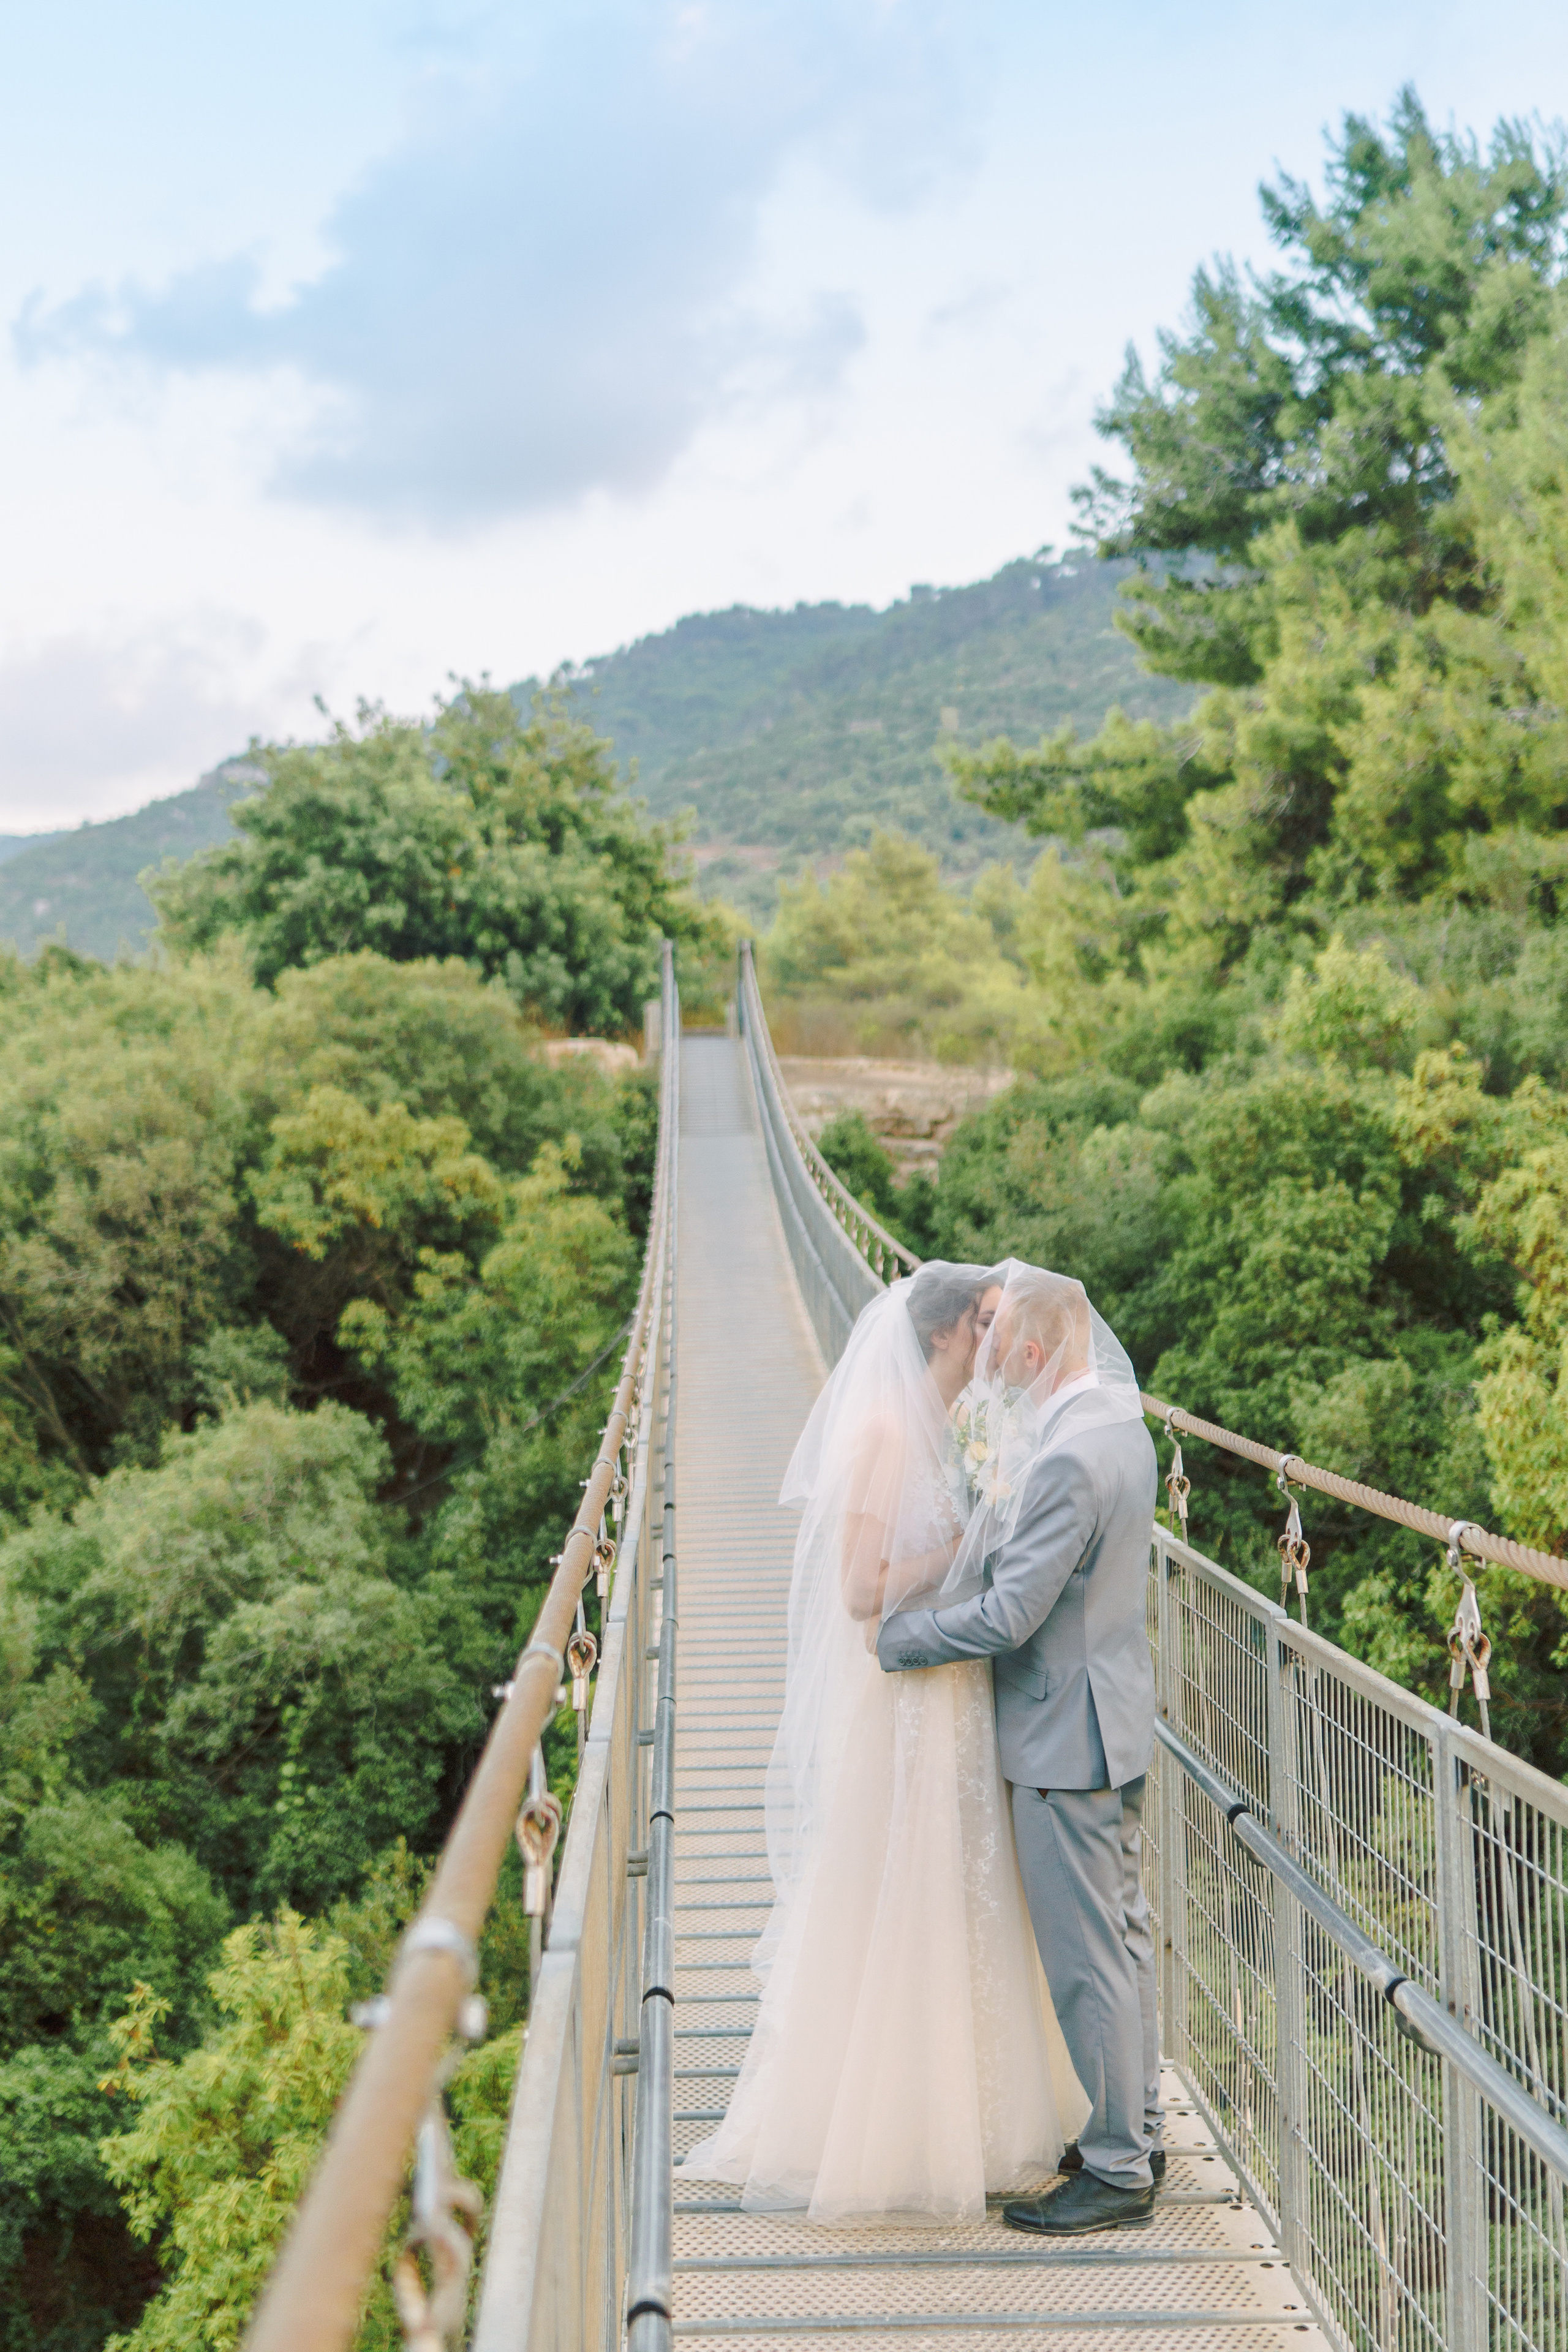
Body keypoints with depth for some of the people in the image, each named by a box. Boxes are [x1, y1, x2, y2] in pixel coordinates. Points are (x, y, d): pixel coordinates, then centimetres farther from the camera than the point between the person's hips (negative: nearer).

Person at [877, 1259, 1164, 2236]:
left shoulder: (1065, 1461, -26)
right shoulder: (1117, 1413, 3)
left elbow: (1011, 1614, -25)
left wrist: (893, 1635, -14)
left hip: (1065, 1736, -10)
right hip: (1119, 1722, 10)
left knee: (1087, 1956, 2)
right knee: (1124, 1931, 19)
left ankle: (1117, 2173, 14)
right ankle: (1137, 2128, 33)